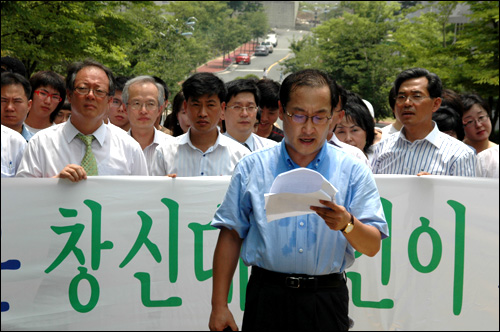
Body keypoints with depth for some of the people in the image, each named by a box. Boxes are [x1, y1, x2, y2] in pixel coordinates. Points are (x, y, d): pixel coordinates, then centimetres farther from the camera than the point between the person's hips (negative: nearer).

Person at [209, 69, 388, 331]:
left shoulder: (354, 171, 3)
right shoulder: (251, 167, 5)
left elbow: (372, 247, -2)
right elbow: (230, 235, 4)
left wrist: (347, 224, -24)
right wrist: (219, 306, 0)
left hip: (327, 303, 0)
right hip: (267, 298, 0)